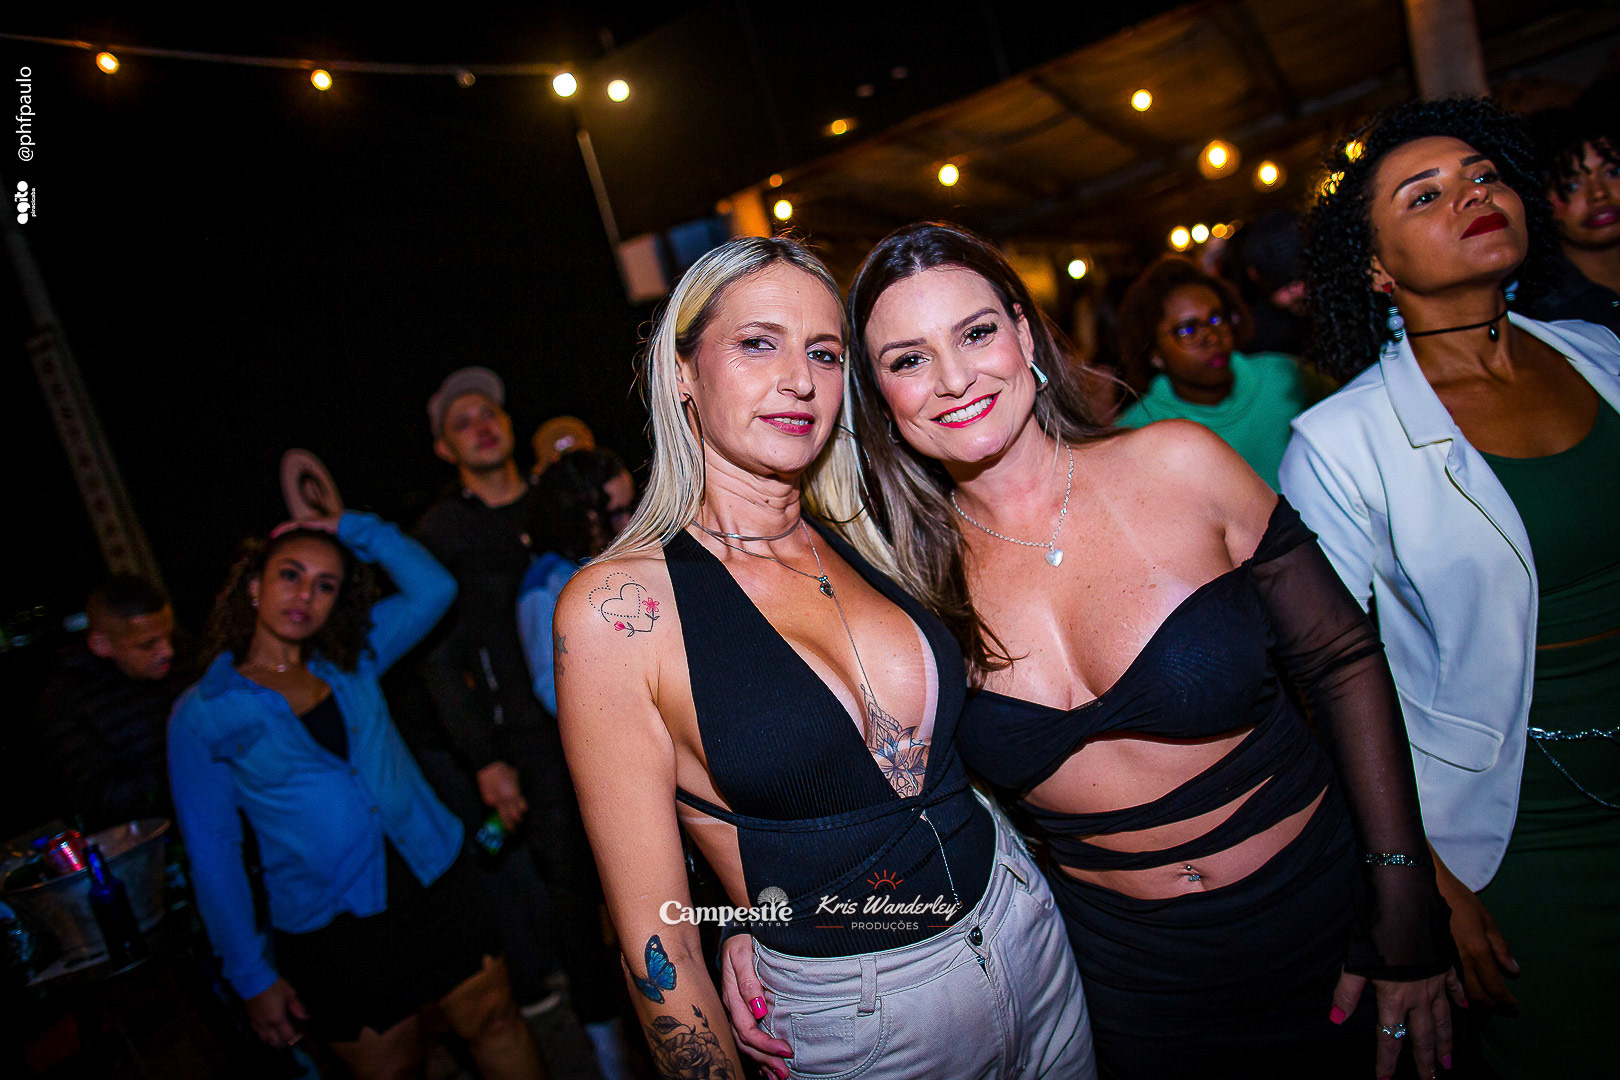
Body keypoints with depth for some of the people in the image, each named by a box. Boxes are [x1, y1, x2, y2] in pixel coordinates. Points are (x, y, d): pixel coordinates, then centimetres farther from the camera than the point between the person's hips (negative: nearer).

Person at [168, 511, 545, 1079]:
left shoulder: (350, 660, 4)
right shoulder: (202, 715, -5)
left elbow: (433, 588, -2)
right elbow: (212, 852, -3)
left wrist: (347, 527, -5)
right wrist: (252, 975, -1)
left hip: (435, 884, 3)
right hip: (331, 927, -3)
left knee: (494, 1021, 9)